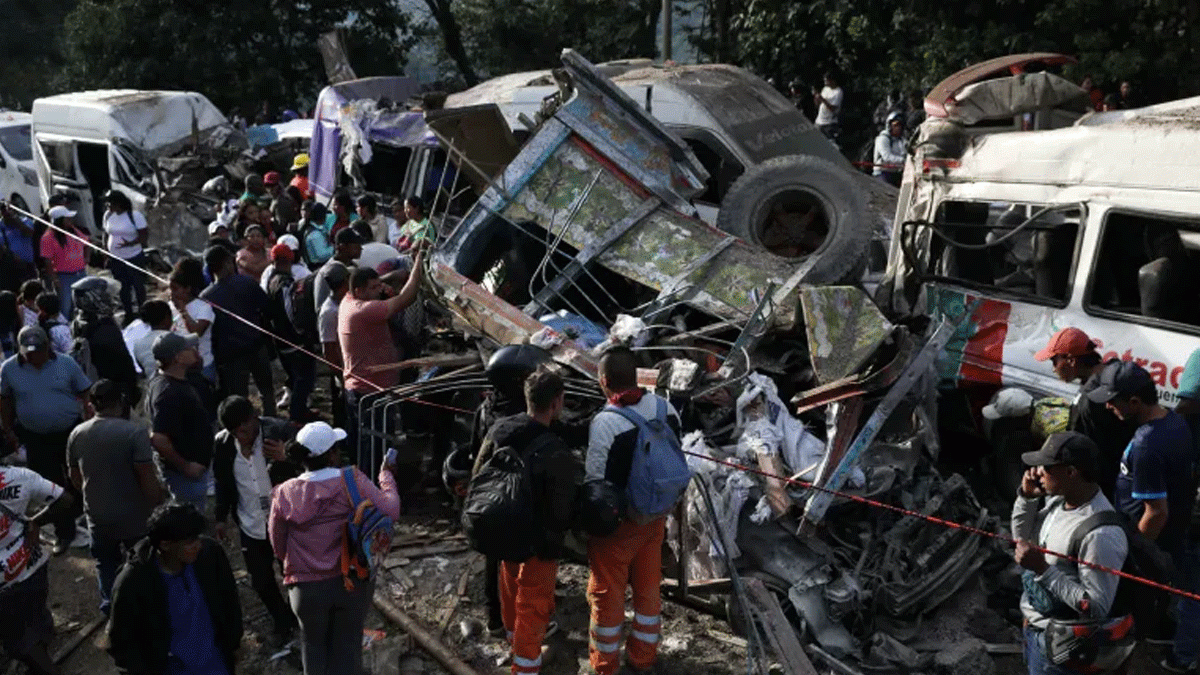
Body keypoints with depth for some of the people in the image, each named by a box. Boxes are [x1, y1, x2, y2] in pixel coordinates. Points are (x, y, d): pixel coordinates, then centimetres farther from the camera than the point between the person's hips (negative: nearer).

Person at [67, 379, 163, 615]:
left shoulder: (77, 434, -5)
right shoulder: (134, 431, -22)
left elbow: (76, 479, 8)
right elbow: (147, 478, -21)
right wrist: (159, 503, -4)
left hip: (97, 516, 4)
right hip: (134, 515, -4)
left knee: (106, 563, 23)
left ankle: (110, 607, 33)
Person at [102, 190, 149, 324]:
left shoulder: (135, 216, -13)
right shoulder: (108, 215, 4)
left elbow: (144, 236, -14)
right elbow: (106, 234, 13)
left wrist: (130, 243, -29)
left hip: (134, 258, -5)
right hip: (116, 259, 5)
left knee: (138, 286, 5)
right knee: (123, 288, 11)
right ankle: (129, 314, 24)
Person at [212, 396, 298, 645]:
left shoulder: (278, 432, -20)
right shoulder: (222, 443, -10)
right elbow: (223, 484, 6)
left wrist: (284, 459, -35)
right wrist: (220, 517, 11)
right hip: (250, 526, 3)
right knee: (261, 581, 13)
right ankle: (283, 622, 39)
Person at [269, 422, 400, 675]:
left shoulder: (285, 494, -10)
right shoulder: (352, 480, -17)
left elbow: (278, 548, -1)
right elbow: (391, 511, -18)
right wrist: (386, 475, -3)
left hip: (307, 587, 1)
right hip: (352, 581, -1)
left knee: (314, 645, 23)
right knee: (348, 645, 19)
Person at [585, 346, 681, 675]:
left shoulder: (604, 422, -26)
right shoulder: (665, 408, -7)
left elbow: (595, 481, -19)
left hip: (616, 522, -5)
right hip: (655, 516, 6)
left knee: (607, 594, 13)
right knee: (648, 588, 21)